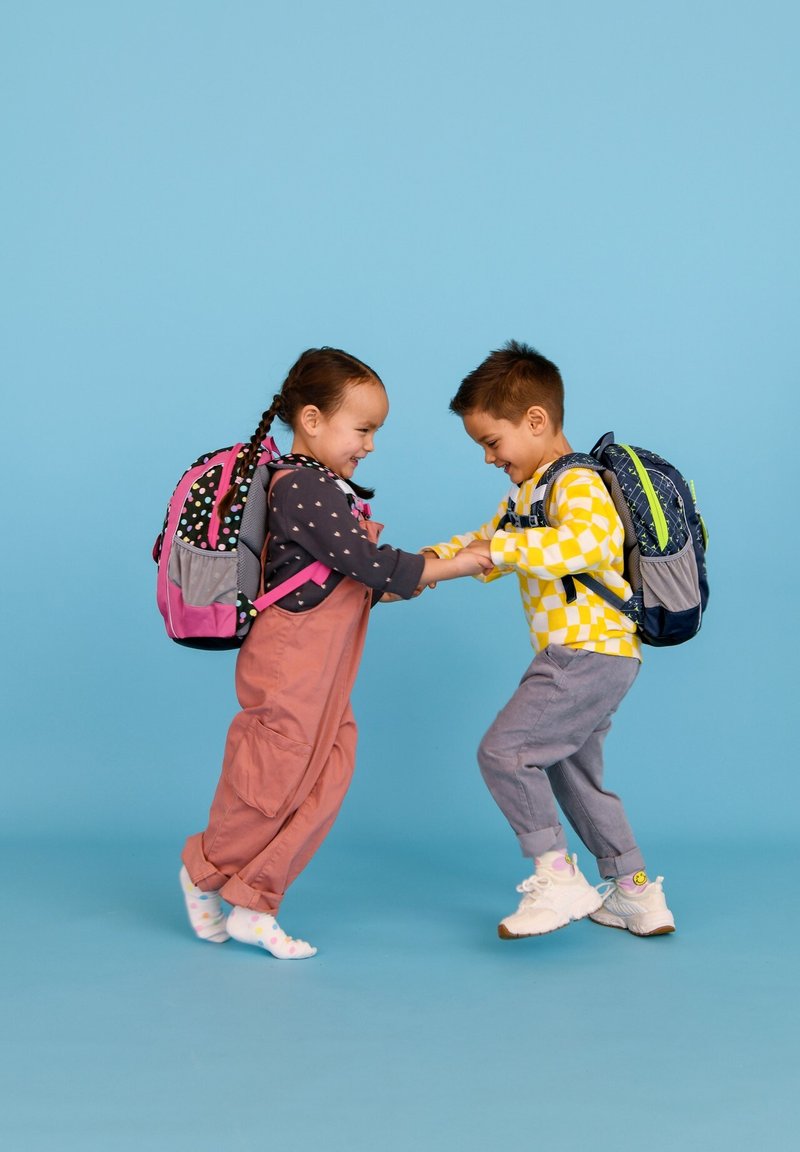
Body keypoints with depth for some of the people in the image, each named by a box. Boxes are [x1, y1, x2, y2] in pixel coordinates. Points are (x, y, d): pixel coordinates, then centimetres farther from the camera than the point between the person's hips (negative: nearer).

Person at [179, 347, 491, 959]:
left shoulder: (322, 486, 16)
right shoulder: (303, 487, -17)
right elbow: (367, 563, -21)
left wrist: (400, 582, 4)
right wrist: (453, 566, -13)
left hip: (324, 668, 10)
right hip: (290, 661, -10)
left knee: (327, 779, 7)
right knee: (274, 774, 0)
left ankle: (254, 907, 14)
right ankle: (208, 870, 25)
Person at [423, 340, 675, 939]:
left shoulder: (578, 483, -16)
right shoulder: (527, 491, 18)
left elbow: (588, 538, -36)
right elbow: (485, 543, 22)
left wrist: (501, 547, -36)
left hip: (591, 652, -11)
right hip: (587, 658, 11)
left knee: (503, 750, -14)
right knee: (574, 775, 19)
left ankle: (558, 878, -9)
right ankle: (636, 892, 26)